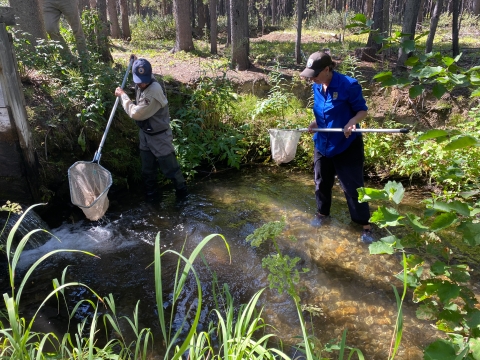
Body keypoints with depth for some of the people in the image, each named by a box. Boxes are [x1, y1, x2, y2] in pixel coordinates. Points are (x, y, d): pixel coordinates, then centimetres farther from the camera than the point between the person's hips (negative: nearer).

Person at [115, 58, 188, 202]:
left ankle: (182, 191, 29)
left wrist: (123, 95, -17)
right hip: (145, 134, 8)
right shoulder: (141, 84, -4)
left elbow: (136, 113, -28)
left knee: (170, 167, 7)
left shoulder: (154, 90, -31)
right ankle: (151, 194, 36)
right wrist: (136, 62, 15)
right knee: (147, 169, 18)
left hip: (159, 136, -8)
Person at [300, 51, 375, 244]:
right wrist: (315, 122, -5)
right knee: (322, 182, 17)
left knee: (352, 186, 0)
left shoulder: (349, 85, -19)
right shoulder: (316, 87, 0)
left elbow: (362, 110, -10)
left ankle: (365, 224, 15)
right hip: (322, 143, 6)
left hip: (347, 145, -6)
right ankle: (322, 213, 39)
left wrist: (351, 123, -29)